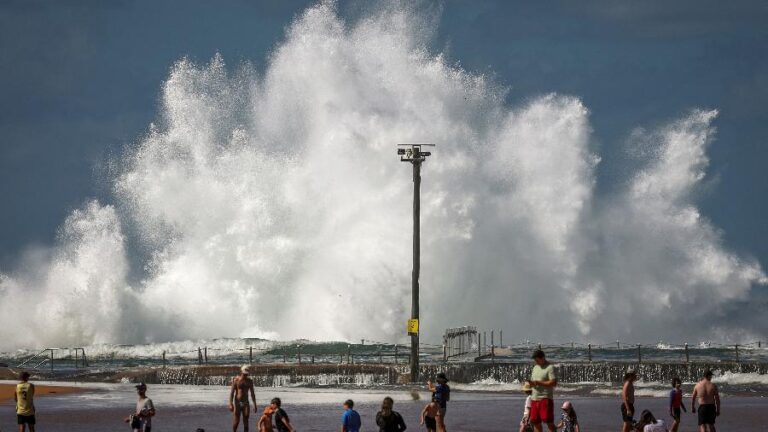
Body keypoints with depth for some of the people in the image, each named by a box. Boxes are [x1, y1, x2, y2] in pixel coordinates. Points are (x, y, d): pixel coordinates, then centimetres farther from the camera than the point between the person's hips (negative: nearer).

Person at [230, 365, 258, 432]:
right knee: (236, 421, -5)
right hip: (237, 403, -3)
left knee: (246, 421, -2)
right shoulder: (236, 380, -5)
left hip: (245, 403, 3)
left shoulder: (249, 381, 7)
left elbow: (252, 393, 12)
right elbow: (232, 392, -7)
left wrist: (254, 404, 9)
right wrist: (231, 404, -15)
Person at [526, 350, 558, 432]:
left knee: (549, 421, -10)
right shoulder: (535, 367, 18)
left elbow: (554, 382, -17)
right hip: (534, 398, 8)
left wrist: (539, 382, -18)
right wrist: (531, 383, -2)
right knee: (535, 422, 8)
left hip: (545, 398, -8)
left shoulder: (550, 368, -7)